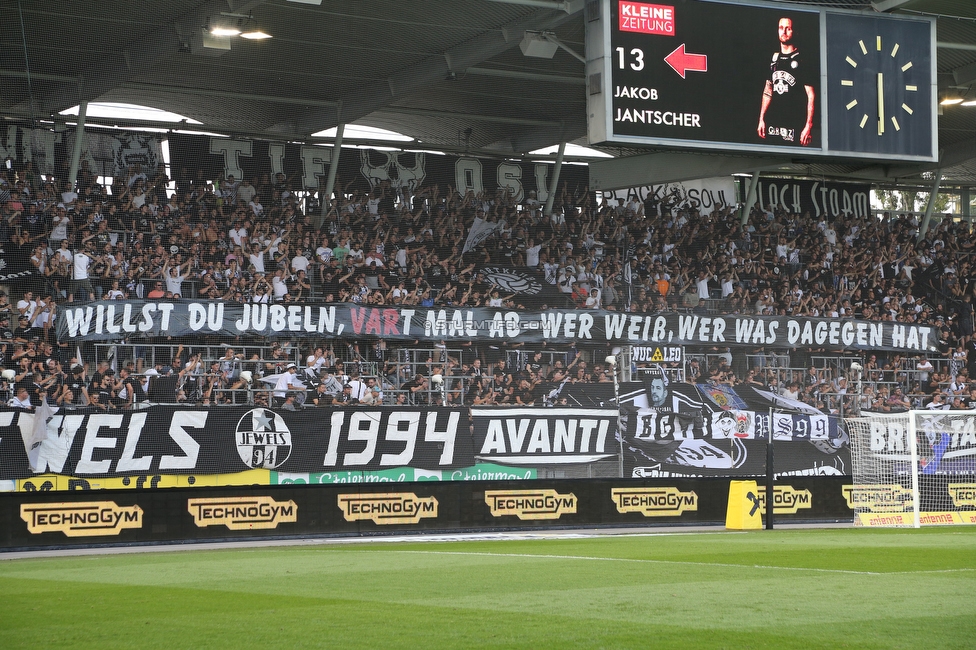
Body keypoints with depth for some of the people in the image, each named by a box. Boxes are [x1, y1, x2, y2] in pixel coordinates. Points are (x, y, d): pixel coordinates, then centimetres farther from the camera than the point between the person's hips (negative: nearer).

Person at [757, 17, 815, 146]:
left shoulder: (802, 61, -5)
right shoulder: (774, 59, 14)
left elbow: (811, 95, -7)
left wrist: (808, 126, -13)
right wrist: (761, 119, 15)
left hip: (795, 125, -6)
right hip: (774, 123, 6)